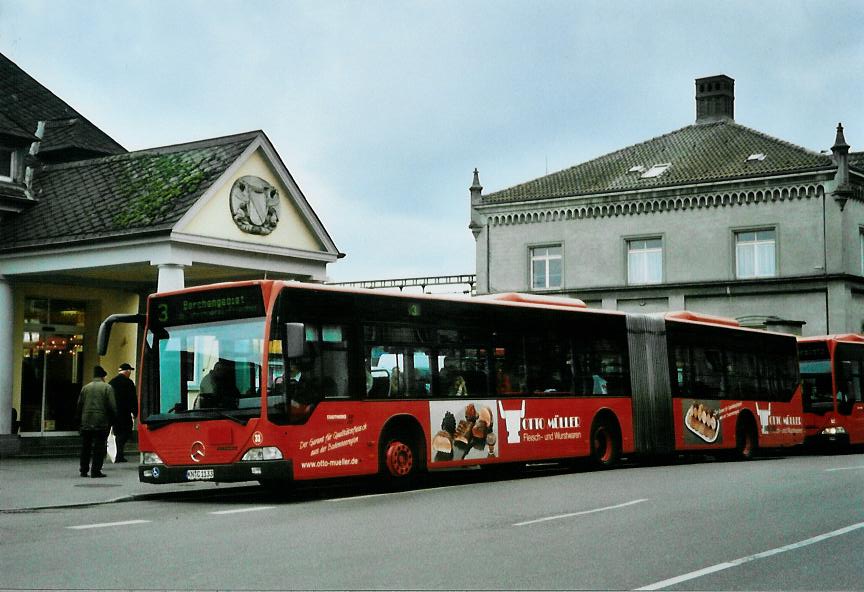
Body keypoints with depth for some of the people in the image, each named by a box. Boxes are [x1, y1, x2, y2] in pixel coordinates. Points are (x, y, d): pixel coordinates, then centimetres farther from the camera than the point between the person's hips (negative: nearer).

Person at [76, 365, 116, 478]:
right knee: (99, 447, 0)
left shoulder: (85, 387, 8)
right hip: (101, 422, -4)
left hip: (86, 422, 4)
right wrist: (112, 420, 0)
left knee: (85, 447, 13)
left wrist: (80, 420, 17)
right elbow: (112, 406, -9)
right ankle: (96, 471, -3)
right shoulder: (107, 387, -4)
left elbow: (79, 406, 10)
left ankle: (84, 470, 16)